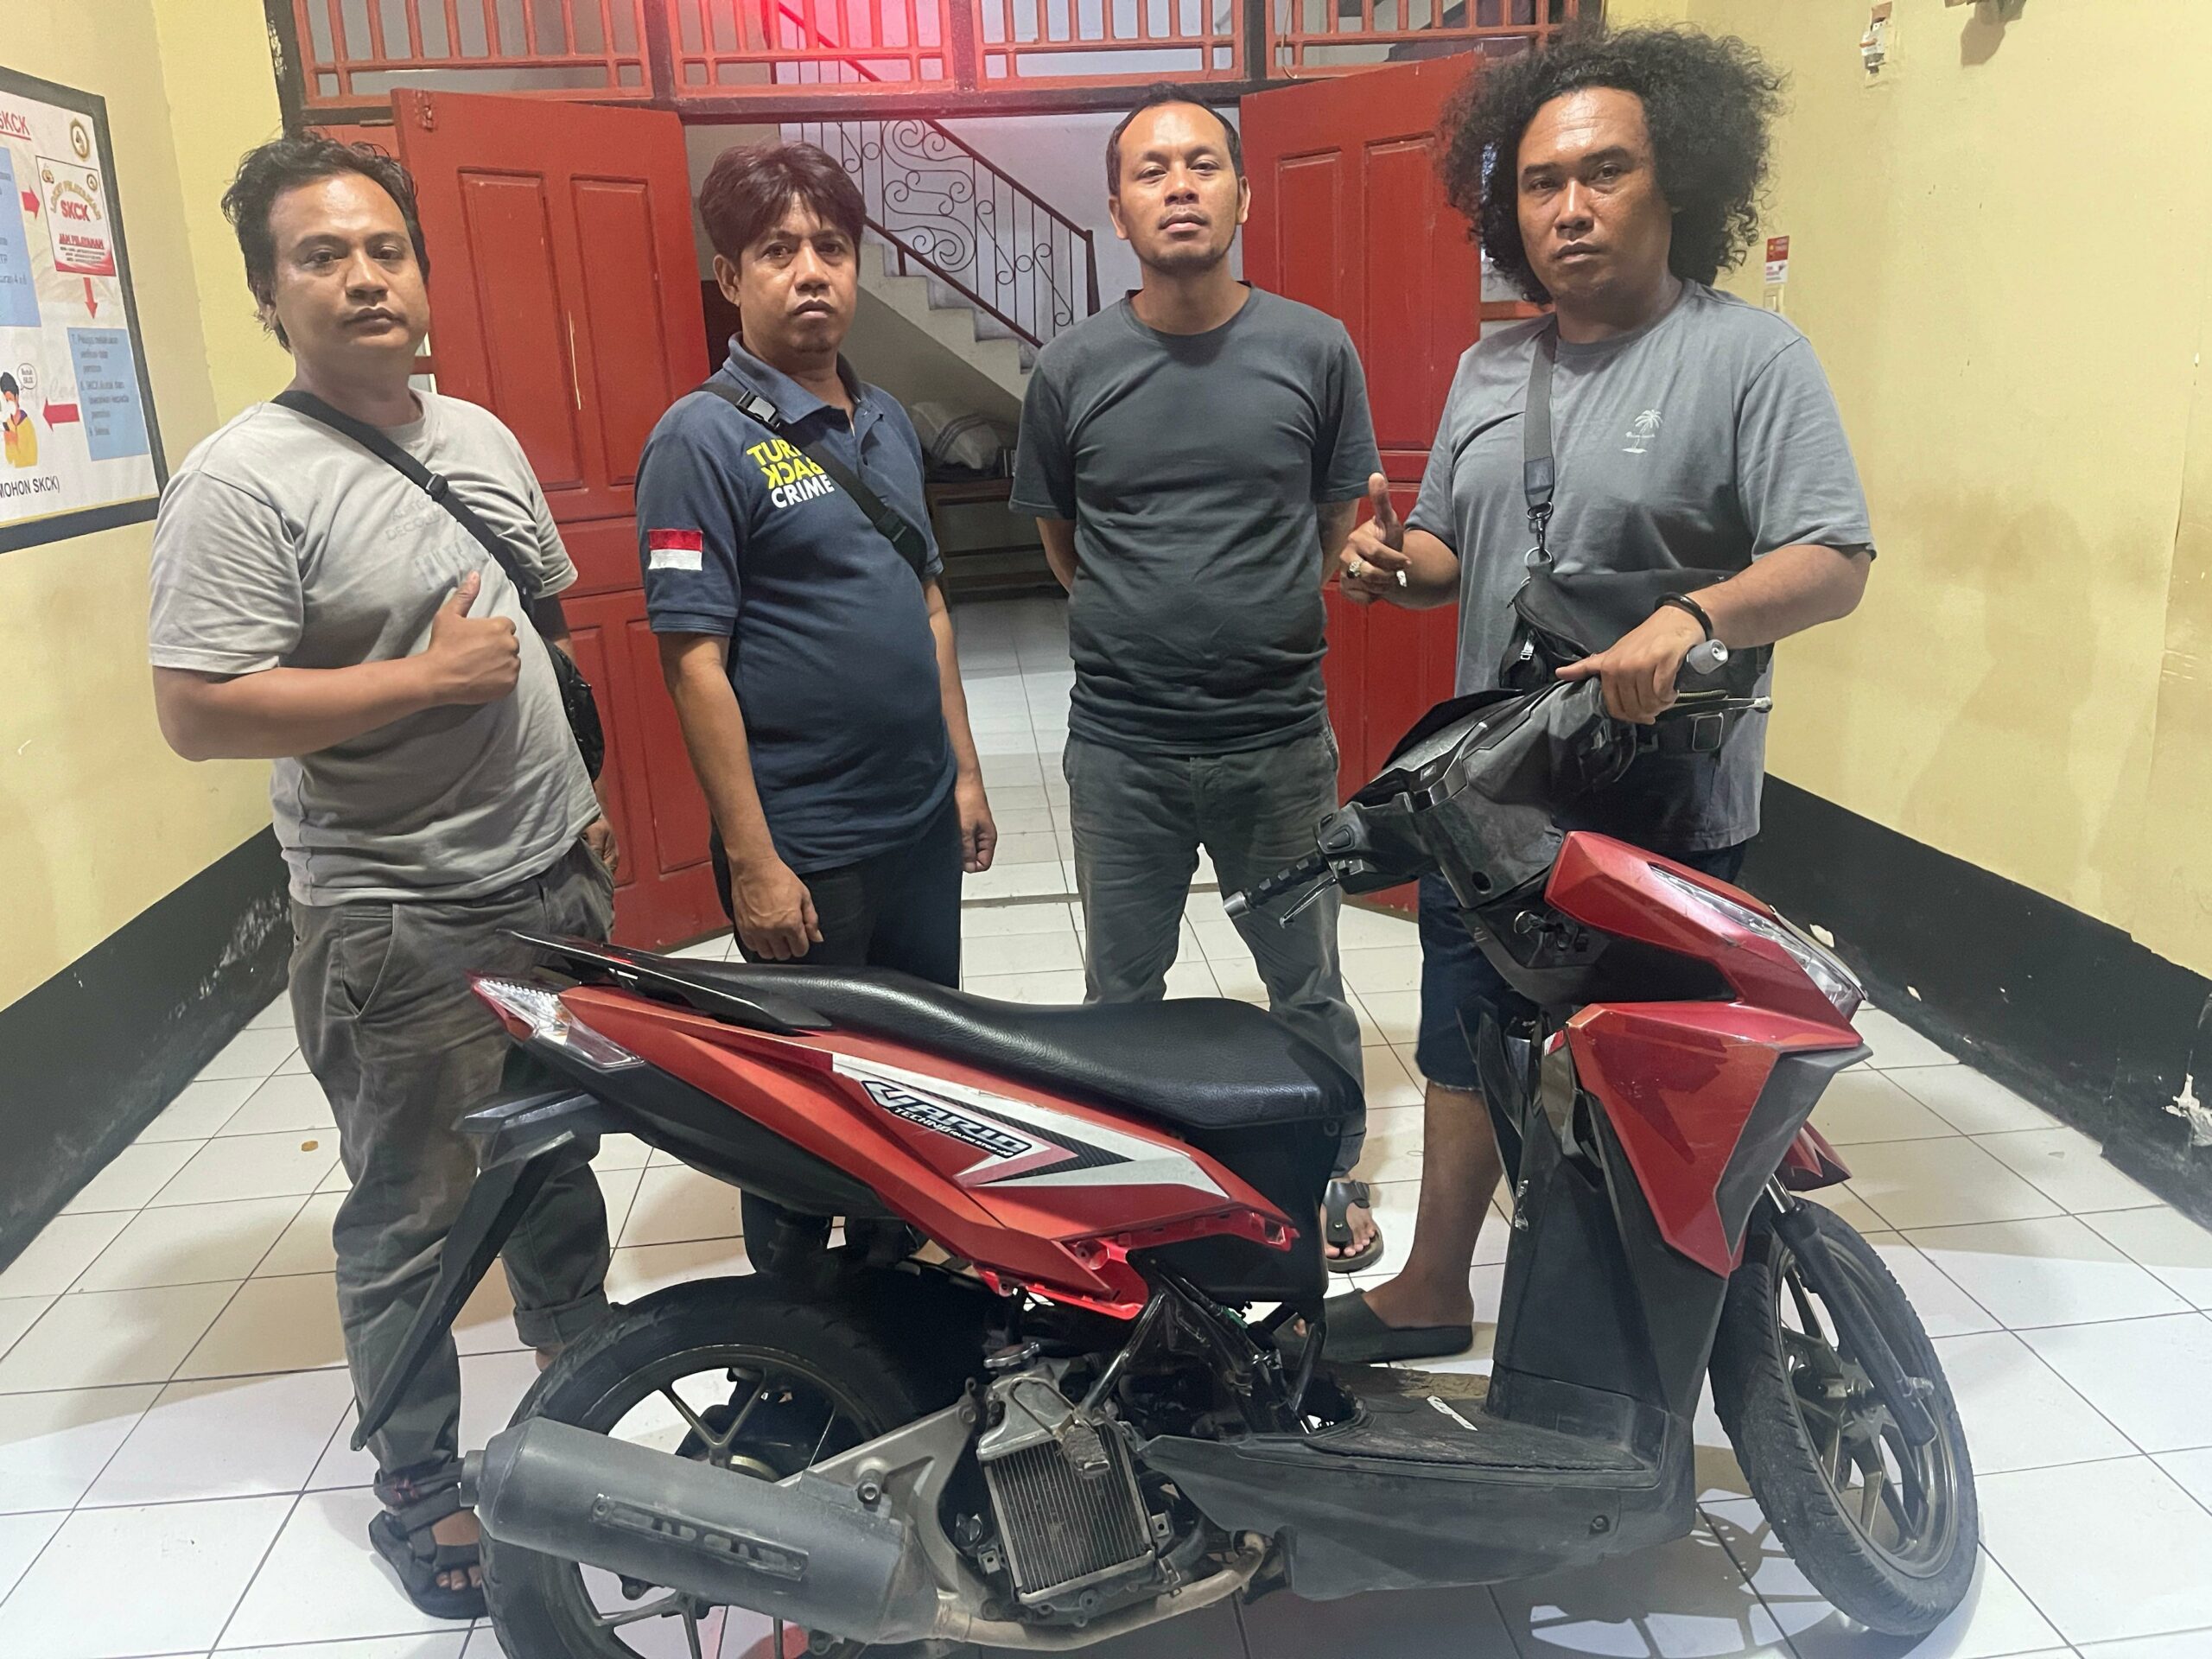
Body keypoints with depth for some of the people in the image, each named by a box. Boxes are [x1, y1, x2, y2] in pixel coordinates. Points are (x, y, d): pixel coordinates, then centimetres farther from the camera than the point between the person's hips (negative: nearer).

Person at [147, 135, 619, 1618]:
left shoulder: (481, 434, 8)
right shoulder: (241, 482, -15)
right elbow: (198, 715, -22)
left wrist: (584, 792, 13)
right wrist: (429, 677, -22)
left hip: (557, 883, 7)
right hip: (401, 930, -7)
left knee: (563, 1166, 23)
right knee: (413, 1225, 7)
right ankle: (420, 1493, 28)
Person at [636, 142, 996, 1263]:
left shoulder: (886, 422, 9)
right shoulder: (703, 438, -12)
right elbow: (694, 662, -16)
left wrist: (964, 770, 13)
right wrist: (751, 860, -18)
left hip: (923, 823, 7)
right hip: (802, 846, -7)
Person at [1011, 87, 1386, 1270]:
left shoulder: (1315, 350, -3)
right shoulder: (1071, 369, -2)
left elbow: (1339, 528, 9)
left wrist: (1265, 631, 10)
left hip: (1280, 739, 0)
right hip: (1121, 749, 1)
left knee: (1307, 989, 15)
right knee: (1121, 995, 15)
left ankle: (1334, 1175, 36)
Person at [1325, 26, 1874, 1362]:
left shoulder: (1751, 356, -9)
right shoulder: (1490, 367, 11)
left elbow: (1836, 562, -17)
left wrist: (1693, 616, -36)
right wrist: (1397, 561, -5)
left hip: (1667, 814, -6)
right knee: (1468, 1050, 17)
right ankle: (1431, 1293, 35)